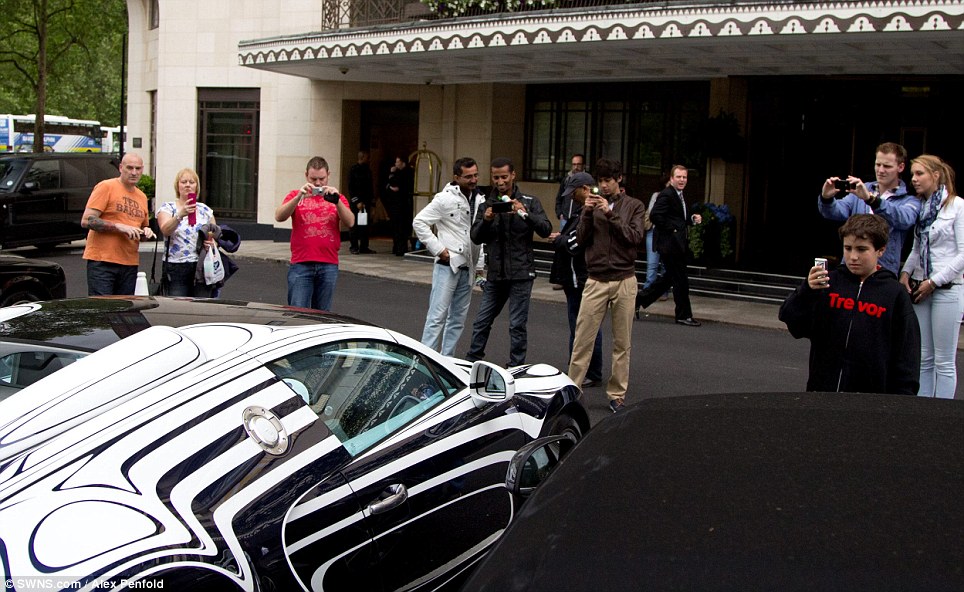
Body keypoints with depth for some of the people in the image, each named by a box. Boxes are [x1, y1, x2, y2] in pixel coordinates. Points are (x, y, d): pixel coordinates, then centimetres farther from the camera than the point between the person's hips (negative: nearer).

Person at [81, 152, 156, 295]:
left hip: (130, 265, 6)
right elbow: (86, 221, -10)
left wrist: (147, 232, 6)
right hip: (102, 262, -6)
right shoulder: (106, 187, -3)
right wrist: (119, 226, -17)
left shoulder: (142, 197, 18)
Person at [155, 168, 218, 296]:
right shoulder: (167, 208, 5)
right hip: (176, 269, -2)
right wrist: (180, 215, -32)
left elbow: (216, 238, 17)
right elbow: (165, 230, -15)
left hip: (202, 268, 3)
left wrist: (213, 244, -7)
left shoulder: (206, 210, 14)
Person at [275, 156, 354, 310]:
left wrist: (336, 201, -18)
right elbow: (279, 216, -7)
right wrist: (299, 196, -20)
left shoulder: (338, 199, 13)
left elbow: (350, 223, -3)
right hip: (301, 265, -2)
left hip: (329, 267, 2)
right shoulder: (295, 196, 10)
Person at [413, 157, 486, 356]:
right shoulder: (445, 198, -9)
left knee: (458, 318, 11)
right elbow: (419, 222, -9)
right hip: (448, 265, -6)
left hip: (467, 268, 6)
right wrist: (438, 249, -13)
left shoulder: (480, 200, 9)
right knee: (438, 316, -8)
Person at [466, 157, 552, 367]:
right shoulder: (486, 204, 9)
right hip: (495, 274, 3)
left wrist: (525, 213, -26)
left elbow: (546, 230, -12)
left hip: (521, 273, -3)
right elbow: (476, 238, 2)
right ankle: (472, 362, 22)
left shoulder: (529, 202, 0)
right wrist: (486, 221, -16)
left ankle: (515, 368, 9)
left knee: (517, 325, 0)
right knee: (481, 322, 9)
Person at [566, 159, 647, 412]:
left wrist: (610, 214, -18)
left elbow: (636, 237, -10)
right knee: (582, 339, -3)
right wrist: (587, 213, -14)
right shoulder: (593, 204, 7)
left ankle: (617, 395, 12)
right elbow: (581, 239, 1)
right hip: (596, 281, 1)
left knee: (622, 343, 4)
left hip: (624, 281, -1)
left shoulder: (634, 206, 4)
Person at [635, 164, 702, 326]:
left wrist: (692, 219, 7)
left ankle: (639, 299, 22)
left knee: (670, 278, 16)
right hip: (670, 244, -10)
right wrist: (671, 230, -19)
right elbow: (655, 216, -24)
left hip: (676, 245, 10)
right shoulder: (666, 195, -14)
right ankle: (684, 315, 9)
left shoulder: (679, 196, 17)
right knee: (681, 281, -2)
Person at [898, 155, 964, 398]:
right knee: (923, 358, 11)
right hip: (920, 288, 6)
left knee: (944, 361, -1)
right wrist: (905, 273, 2)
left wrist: (934, 282, -12)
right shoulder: (921, 207, 11)